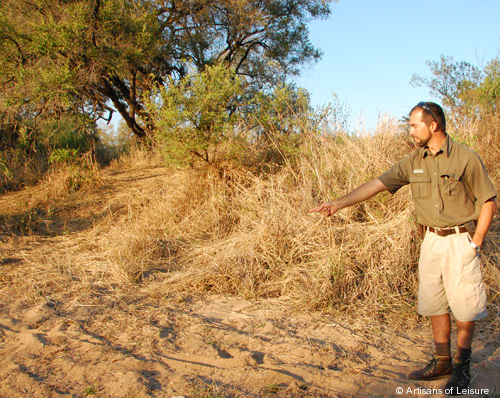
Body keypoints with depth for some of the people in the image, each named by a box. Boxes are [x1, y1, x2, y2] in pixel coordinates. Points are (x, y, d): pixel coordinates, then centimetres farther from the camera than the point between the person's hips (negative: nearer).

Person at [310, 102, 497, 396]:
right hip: (432, 240, 5)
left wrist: (476, 243, -9)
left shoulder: (466, 158, -10)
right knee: (434, 304, 11)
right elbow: (378, 184, 0)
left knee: (465, 307, 1)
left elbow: (488, 202, -5)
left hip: (460, 241, -5)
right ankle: (442, 362, 25)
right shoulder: (414, 162, 4)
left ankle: (462, 368, 17)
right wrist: (339, 203, -7)